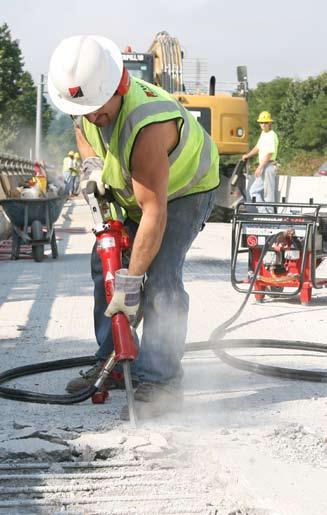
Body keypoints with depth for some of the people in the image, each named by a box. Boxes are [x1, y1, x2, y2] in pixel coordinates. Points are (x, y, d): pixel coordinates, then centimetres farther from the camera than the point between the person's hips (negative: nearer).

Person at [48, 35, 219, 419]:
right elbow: (82, 129, 10)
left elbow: (155, 211, -41)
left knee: (159, 276, -22)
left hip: (186, 190, -8)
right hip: (131, 190, 8)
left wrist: (132, 279, -39)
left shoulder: (146, 126, -43)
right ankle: (111, 361, 18)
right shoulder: (92, 98, -18)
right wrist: (91, 162, -13)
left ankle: (160, 382, -17)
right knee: (105, 265, 6)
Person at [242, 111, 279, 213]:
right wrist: (248, 155, 19)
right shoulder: (263, 133, 16)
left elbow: (269, 154, -19)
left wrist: (260, 167, -20)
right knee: (254, 191, 11)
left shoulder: (272, 136, -13)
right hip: (263, 167, 10)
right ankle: (264, 212, 9)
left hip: (269, 166, -10)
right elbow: (258, 147, 28)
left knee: (268, 193, -7)